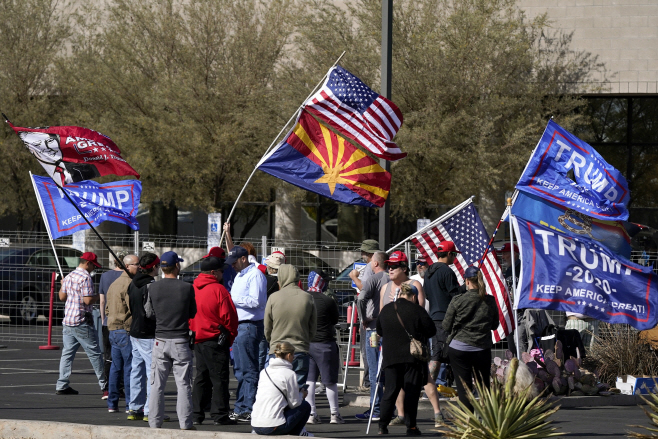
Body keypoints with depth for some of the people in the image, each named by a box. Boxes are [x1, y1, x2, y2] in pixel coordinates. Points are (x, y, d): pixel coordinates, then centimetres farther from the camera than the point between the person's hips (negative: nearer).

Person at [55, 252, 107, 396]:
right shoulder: (85, 277, -14)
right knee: (94, 353, 2)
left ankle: (62, 385, 2)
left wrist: (62, 286, 38)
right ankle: (103, 384, 8)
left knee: (67, 353, 7)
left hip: (67, 320, 8)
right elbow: (88, 300, -20)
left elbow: (62, 297, 20)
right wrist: (98, 296, -2)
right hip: (82, 322, -8)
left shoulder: (69, 277, 12)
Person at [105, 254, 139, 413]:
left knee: (116, 366, 12)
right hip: (126, 329, -9)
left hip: (113, 330, 9)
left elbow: (107, 308, 22)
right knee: (130, 366, -5)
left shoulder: (114, 284, 17)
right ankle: (131, 404, -5)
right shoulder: (129, 284, -14)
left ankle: (112, 403, 13)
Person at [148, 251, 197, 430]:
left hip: (160, 341, 2)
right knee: (183, 385, 4)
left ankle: (155, 423, 8)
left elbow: (151, 311, 7)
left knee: (157, 385, 7)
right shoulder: (187, 288, -8)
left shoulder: (153, 288, -2)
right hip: (181, 341, -2)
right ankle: (185, 424, 4)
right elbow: (193, 314, 1)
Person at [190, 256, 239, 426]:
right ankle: (219, 415, -3)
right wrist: (231, 336, 1)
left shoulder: (193, 289, 7)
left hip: (197, 340, 7)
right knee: (219, 378, -2)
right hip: (216, 340, -7)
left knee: (201, 377, 13)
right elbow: (229, 316, -13)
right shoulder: (218, 289, -13)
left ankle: (196, 414, 12)